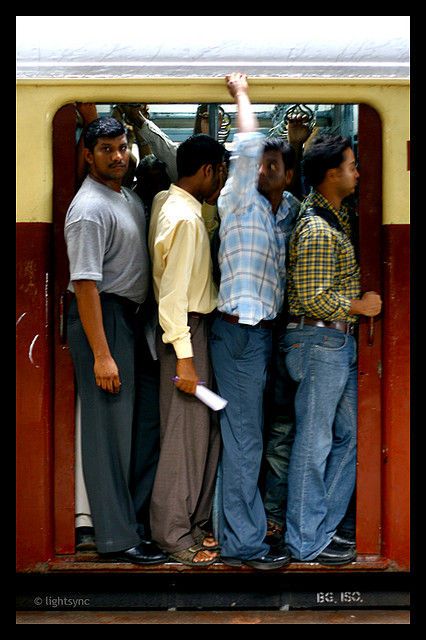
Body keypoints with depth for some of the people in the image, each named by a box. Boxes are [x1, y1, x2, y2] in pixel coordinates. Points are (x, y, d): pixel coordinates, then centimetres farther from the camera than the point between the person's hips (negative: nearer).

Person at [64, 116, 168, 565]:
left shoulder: (128, 196, 11)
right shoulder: (89, 208, -17)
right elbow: (85, 283, -22)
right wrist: (101, 354, -24)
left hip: (130, 315, 10)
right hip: (102, 317, -10)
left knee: (127, 422, 16)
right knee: (108, 427, -4)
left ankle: (126, 514, 28)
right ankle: (116, 538, 2)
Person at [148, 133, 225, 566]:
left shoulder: (166, 202, 9)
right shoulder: (185, 218, -20)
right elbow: (174, 293, -22)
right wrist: (183, 357, -22)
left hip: (195, 327, 10)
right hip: (185, 332, -10)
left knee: (203, 430, 16)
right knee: (186, 435, -2)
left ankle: (191, 521, 26)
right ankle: (175, 534, 9)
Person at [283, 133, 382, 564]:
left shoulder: (336, 218, 14)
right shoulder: (317, 230, -17)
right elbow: (314, 298, -22)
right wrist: (360, 306, -10)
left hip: (339, 342, 10)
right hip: (319, 339, -10)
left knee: (347, 436, 14)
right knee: (314, 442, -2)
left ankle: (324, 528, 23)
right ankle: (306, 543, 8)